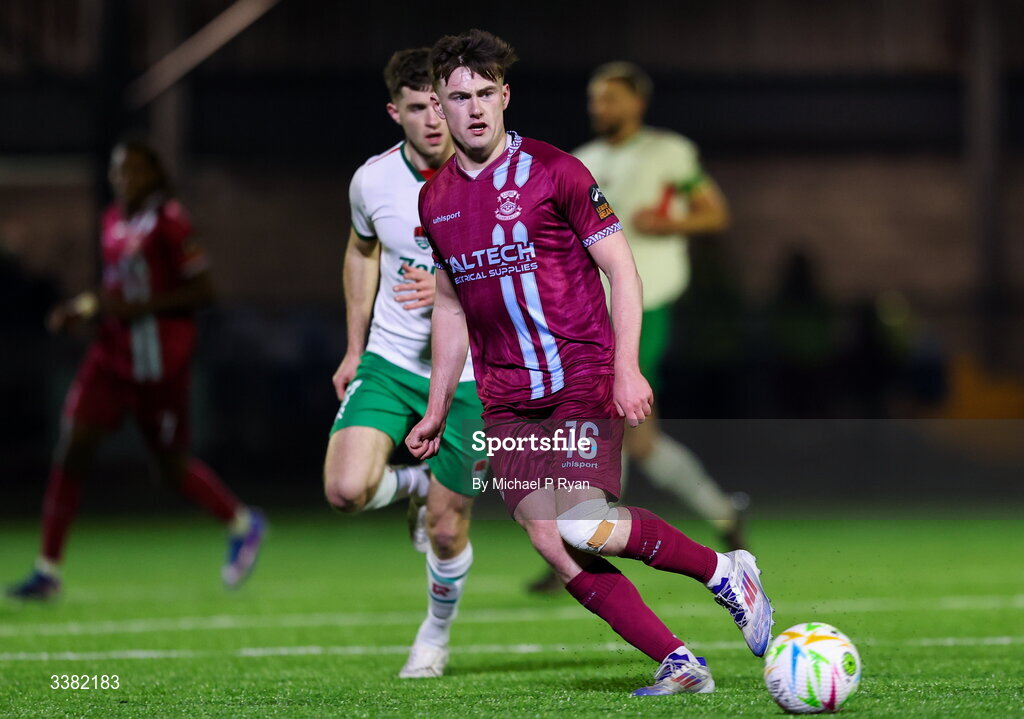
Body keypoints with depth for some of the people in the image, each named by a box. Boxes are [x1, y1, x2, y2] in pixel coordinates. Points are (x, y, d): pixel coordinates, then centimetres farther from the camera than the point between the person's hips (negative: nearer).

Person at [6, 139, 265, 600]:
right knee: (73, 446, -8)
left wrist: (137, 308, -21)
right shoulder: (113, 221, 10)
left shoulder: (169, 222, -13)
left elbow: (202, 291, -14)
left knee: (172, 467, 5)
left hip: (160, 363, -6)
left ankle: (243, 524, 33)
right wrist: (83, 308, 6)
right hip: (113, 354, 6)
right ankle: (48, 570, -5)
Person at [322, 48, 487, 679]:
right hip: (390, 363, 2)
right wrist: (355, 347, 18)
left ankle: (437, 633, 32)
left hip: (468, 376, -2)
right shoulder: (373, 180, -5)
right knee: (346, 491, -20)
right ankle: (415, 484, 16)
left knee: (447, 528, 2)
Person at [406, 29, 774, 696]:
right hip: (506, 400, 5)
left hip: (581, 378, -5)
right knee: (553, 548, -5)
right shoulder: (435, 199, 11)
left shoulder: (553, 171, -5)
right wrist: (437, 410, 19)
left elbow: (623, 271, -4)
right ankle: (679, 663, 0)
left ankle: (726, 571, -1)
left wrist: (626, 367, -14)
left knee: (584, 527, -21)